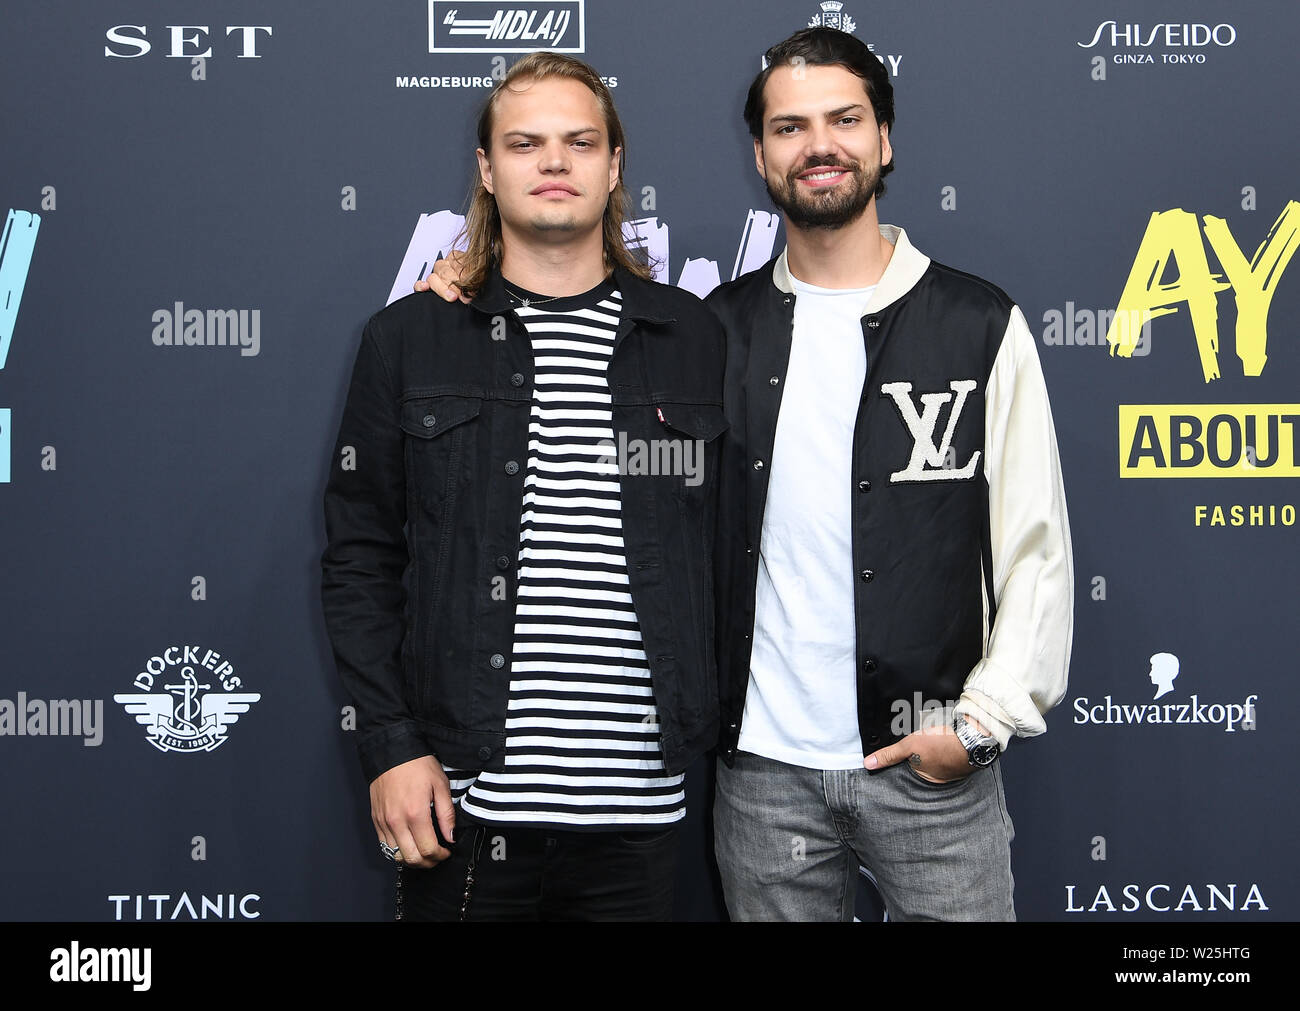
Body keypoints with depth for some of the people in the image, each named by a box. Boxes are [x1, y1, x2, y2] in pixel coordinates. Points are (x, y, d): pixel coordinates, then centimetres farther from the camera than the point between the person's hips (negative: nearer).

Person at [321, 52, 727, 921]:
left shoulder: (693, 338, 6)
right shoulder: (409, 339, 3)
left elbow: (728, 547, 9)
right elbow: (358, 559, 2)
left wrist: (715, 733, 3)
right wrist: (391, 747, -6)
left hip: (641, 801, 1)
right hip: (462, 796, -1)